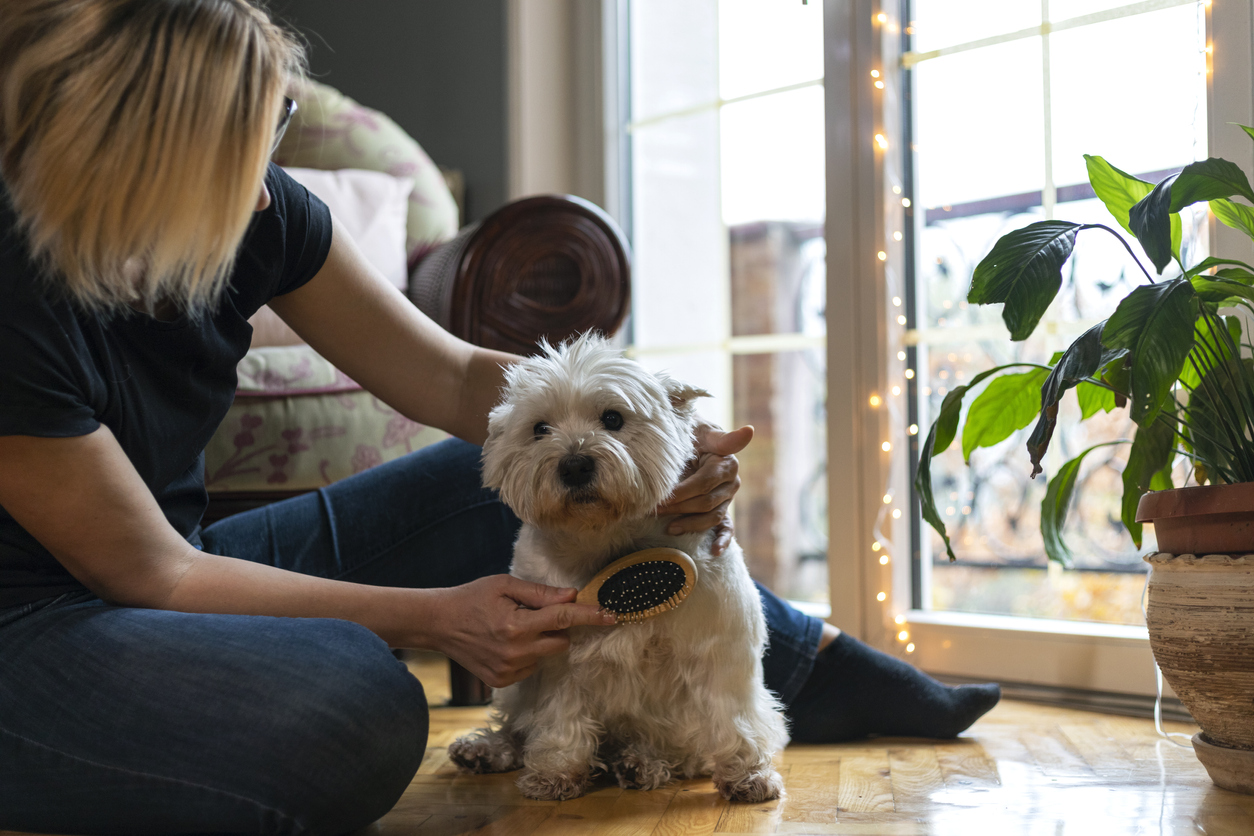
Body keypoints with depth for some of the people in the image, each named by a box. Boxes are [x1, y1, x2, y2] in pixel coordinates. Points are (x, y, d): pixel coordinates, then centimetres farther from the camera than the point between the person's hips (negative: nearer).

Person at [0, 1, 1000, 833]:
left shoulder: (256, 211, -10)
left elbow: (458, 378, -3)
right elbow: (151, 574, -21)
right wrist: (432, 615, -23)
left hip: (176, 577, 7)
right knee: (359, 707, -38)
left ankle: (811, 660, 15)